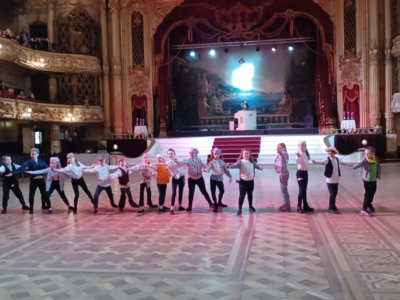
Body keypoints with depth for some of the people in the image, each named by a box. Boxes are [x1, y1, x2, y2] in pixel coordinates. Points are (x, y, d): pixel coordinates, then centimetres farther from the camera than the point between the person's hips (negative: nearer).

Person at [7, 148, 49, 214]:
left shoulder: (41, 161, 3)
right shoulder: (29, 162, -8)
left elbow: (47, 168, 2)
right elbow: (21, 168, -21)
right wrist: (13, 173, -33)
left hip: (41, 180, 3)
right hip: (33, 180, -3)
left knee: (44, 193, 15)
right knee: (31, 194, -2)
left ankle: (43, 205, 37)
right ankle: (31, 209, 13)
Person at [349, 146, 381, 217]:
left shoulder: (376, 159, -5)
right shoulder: (365, 160, -20)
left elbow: (378, 167, 6)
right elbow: (360, 164, -39)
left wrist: (378, 176, 5)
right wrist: (353, 167, -58)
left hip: (374, 179, 6)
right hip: (367, 179, -6)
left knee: (373, 192, 21)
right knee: (368, 193, -8)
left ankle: (369, 204, 46)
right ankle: (364, 209, -4)